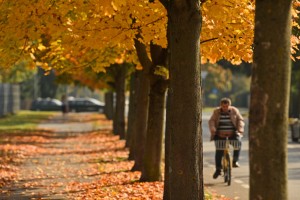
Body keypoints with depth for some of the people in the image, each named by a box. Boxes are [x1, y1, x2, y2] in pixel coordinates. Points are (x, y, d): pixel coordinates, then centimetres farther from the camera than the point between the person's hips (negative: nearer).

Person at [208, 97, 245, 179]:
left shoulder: (234, 111, 4)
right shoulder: (216, 111, 4)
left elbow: (240, 120, 1)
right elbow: (211, 121, -3)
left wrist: (240, 128, -19)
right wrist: (213, 129, -23)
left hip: (232, 134, 0)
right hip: (220, 135, 0)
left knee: (238, 142, -28)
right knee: (219, 151, -10)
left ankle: (235, 161, -18)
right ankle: (218, 169, 1)